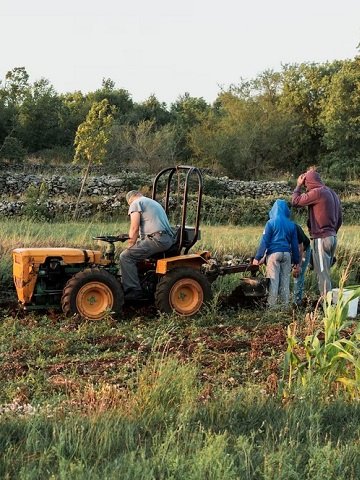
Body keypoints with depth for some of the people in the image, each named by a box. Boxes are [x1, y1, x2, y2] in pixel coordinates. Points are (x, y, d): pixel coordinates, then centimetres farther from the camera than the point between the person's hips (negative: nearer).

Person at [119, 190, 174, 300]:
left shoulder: (136, 203, 5)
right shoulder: (154, 203, 32)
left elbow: (134, 228, -6)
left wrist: (130, 246, 4)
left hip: (156, 239, -9)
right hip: (168, 240, 9)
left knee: (126, 256, -8)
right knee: (137, 253, 26)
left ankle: (133, 291, -15)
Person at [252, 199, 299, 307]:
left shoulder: (271, 223, -3)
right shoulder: (291, 224, 8)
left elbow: (264, 241, -6)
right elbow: (294, 244, 12)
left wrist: (257, 257, -4)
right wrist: (296, 261, 17)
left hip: (274, 254, -3)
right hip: (287, 254, 4)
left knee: (273, 280, -2)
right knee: (285, 280, 8)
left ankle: (271, 305, -3)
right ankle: (285, 304, 10)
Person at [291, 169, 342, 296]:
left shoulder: (317, 192, -13)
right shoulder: (332, 193, 15)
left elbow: (295, 201, -9)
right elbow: (339, 219, 20)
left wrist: (298, 185, 3)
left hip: (321, 238, -9)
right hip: (332, 237, 9)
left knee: (322, 273, -6)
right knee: (325, 272, 14)